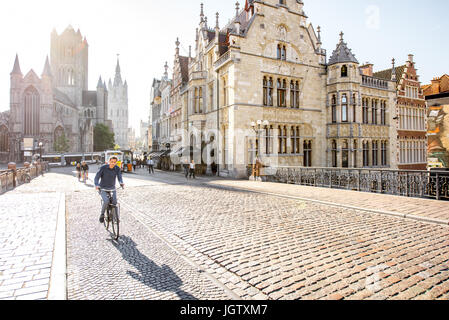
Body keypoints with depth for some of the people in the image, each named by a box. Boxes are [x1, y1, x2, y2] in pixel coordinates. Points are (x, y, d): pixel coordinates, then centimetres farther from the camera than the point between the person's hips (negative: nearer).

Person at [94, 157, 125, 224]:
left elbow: (119, 177, -14)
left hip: (112, 188, 3)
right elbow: (97, 177, -15)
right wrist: (96, 185, -34)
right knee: (106, 201, -25)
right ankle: (102, 215, 2)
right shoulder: (103, 168, -15)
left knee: (114, 202, -13)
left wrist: (121, 183, -37)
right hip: (103, 189, -3)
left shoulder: (117, 169, -7)